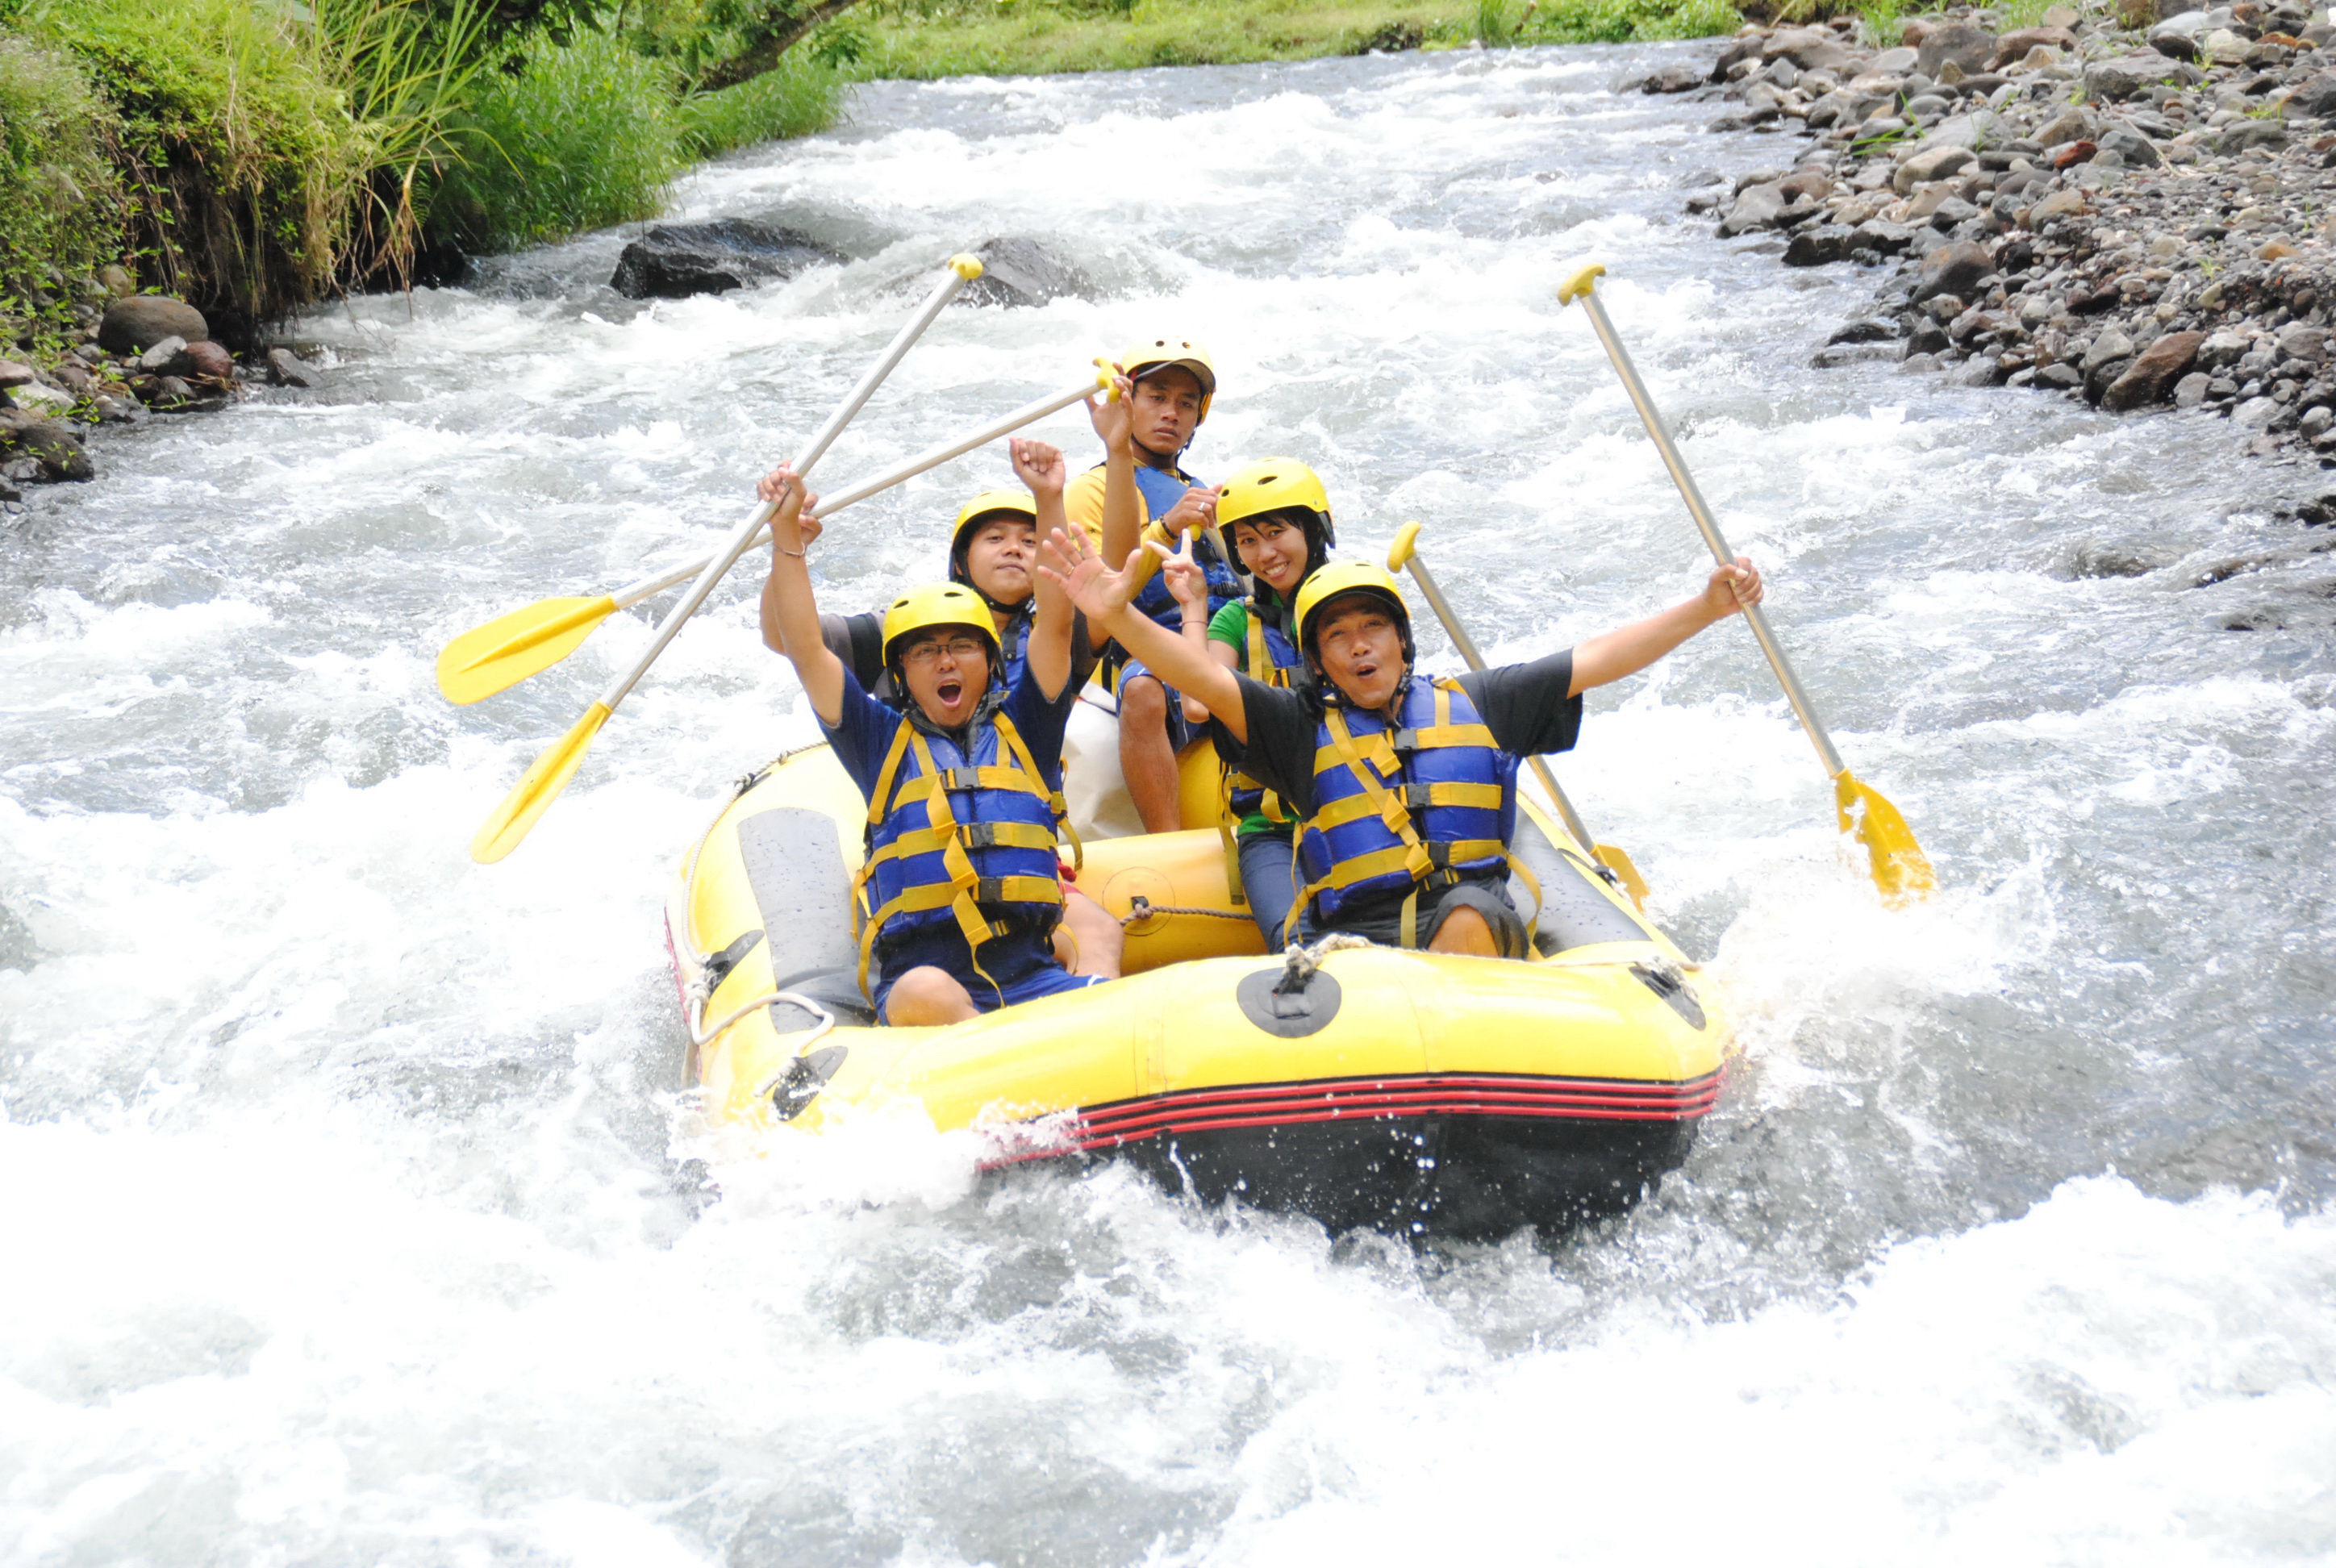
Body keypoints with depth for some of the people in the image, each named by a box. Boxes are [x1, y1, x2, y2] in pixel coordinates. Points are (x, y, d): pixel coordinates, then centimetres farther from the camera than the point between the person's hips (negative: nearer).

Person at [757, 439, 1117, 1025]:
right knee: (927, 996, -40)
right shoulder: (882, 742, 21)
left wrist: (1050, 502, 4)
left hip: (1034, 976, 2)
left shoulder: (1022, 730, 23)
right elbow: (804, 647, 12)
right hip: (921, 970, -2)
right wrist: (787, 535, 2)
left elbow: (1055, 623, 13)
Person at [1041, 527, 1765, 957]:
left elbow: (1598, 660, 18)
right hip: (1354, 934, 0)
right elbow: (1208, 681, 2)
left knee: (1467, 916, -34)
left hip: (1477, 916, 0)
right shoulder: (1303, 729, 16)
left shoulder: (1475, 706, 20)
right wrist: (1117, 616, -14)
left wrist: (1705, 608, 10)